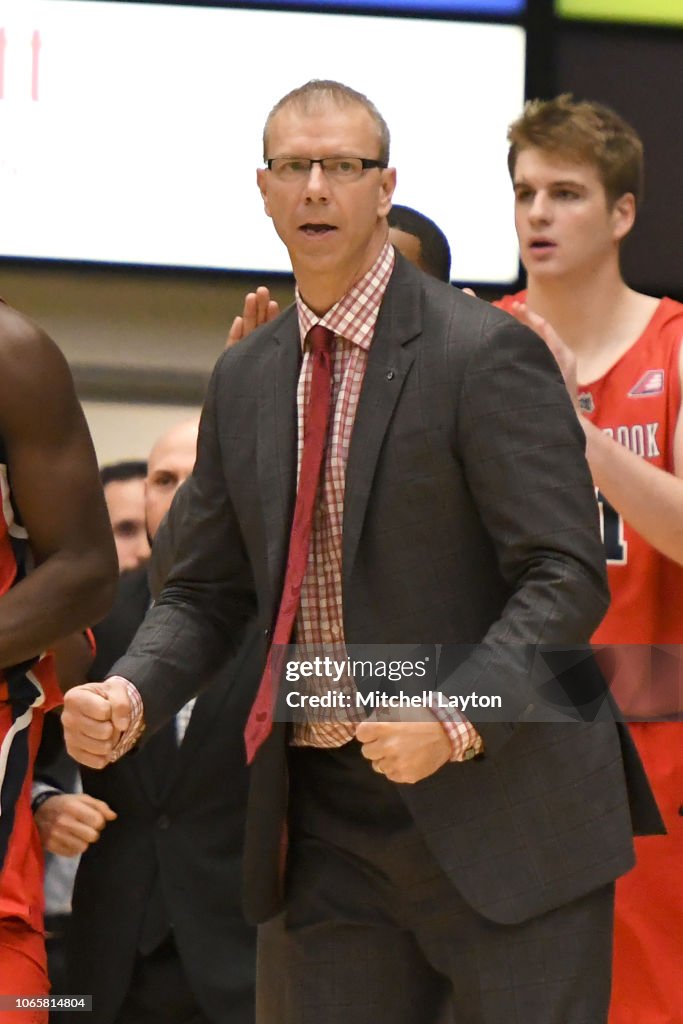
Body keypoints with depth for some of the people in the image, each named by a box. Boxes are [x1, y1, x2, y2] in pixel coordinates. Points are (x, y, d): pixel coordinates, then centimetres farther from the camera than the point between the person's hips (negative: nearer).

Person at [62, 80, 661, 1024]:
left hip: (495, 817, -6)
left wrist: (454, 718, -26)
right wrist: (130, 694, -3)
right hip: (325, 824, 6)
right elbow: (207, 593, 17)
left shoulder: (485, 355, -8)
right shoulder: (245, 379, 12)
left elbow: (566, 578, -13)